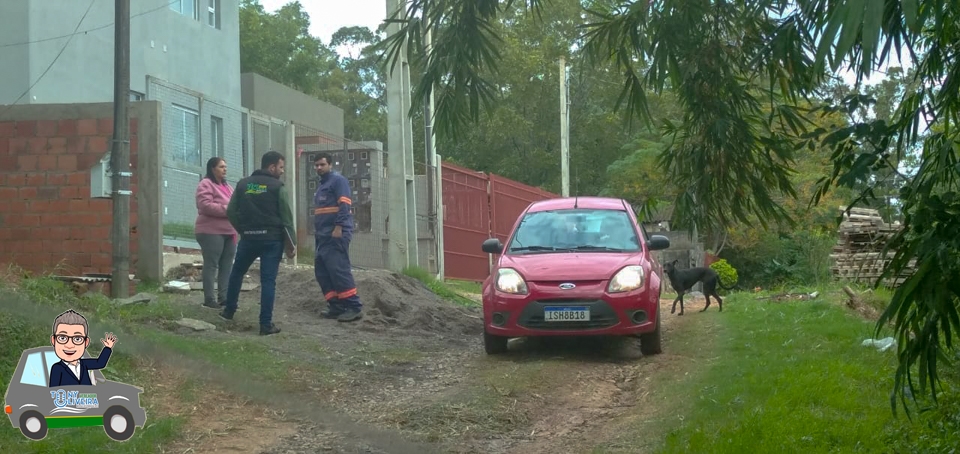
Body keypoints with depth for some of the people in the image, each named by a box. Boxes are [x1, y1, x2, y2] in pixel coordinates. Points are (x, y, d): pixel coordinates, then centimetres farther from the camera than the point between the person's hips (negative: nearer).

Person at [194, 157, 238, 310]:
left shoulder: (226, 186, 21)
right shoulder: (206, 185, -7)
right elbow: (205, 205, -20)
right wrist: (227, 210, -21)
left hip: (228, 232, 9)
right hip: (211, 232, -9)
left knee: (226, 265, 7)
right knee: (211, 265, -6)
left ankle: (223, 296, 11)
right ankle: (209, 298, -4)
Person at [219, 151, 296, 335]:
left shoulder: (243, 184, 8)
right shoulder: (278, 187, -5)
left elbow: (231, 211, 7)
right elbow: (286, 218, -7)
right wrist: (291, 243, -2)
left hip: (248, 237, 3)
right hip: (272, 239, -3)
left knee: (237, 273, 23)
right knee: (268, 280, -3)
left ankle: (229, 311, 30)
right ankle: (266, 324, -5)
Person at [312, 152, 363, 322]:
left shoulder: (338, 180, -5)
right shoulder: (322, 185, 23)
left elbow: (344, 205, -15)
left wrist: (338, 227, -22)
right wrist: (317, 231, 24)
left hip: (336, 234, -10)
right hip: (322, 235, 10)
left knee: (339, 270, -14)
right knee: (322, 272, 5)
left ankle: (354, 308, -14)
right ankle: (336, 307, 8)